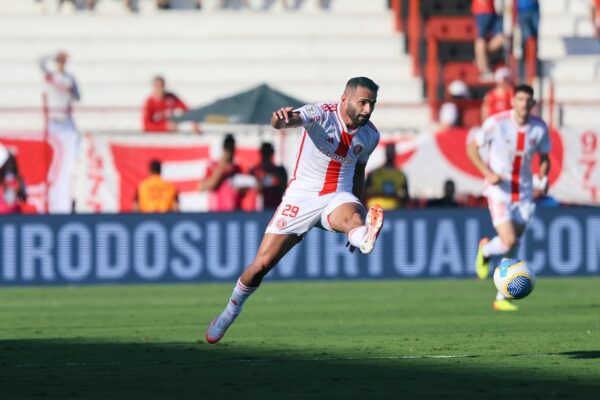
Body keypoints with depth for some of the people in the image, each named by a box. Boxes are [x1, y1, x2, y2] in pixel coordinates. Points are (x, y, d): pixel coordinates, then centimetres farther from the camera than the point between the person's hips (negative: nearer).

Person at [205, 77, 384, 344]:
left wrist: (358, 227, 24)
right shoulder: (321, 114, -16)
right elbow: (283, 121, -34)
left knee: (351, 216, -38)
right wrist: (281, 118, -61)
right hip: (301, 197, -2)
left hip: (337, 198, 2)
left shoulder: (370, 135, 1)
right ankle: (229, 313, 25)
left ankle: (364, 238, -74)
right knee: (261, 264, 1)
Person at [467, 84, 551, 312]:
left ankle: (501, 299, 16)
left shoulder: (539, 128, -4)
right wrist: (488, 173, -17)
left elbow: (544, 158, 10)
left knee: (512, 250, 5)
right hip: (499, 189, -4)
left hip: (524, 193, 4)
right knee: (509, 241, -17)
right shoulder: (496, 123, -14)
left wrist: (543, 179, -10)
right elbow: (472, 148, -4)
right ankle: (485, 250, 19)